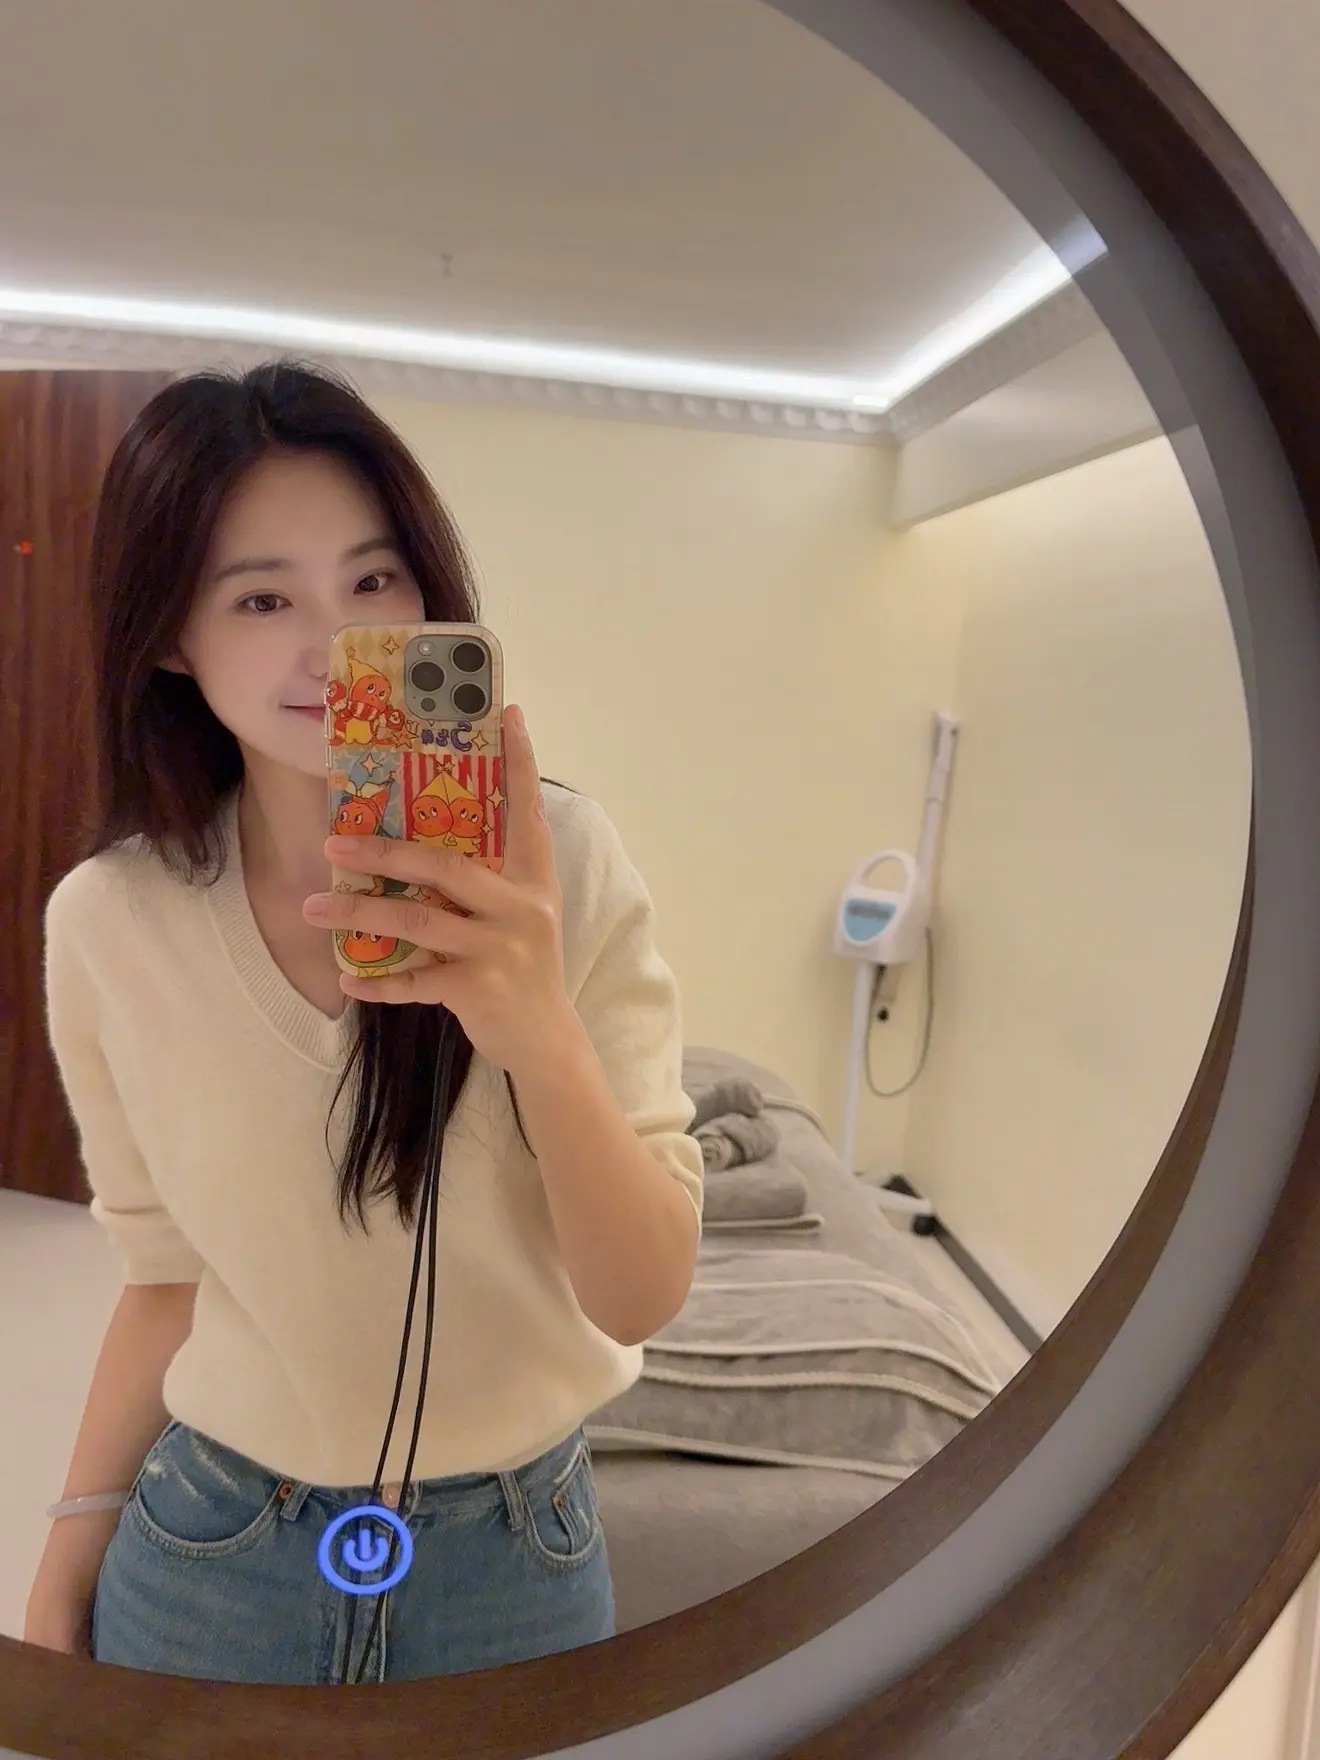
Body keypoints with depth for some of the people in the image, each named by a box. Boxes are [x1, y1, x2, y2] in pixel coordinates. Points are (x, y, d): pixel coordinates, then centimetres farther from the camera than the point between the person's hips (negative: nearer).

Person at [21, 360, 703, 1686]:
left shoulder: (557, 863, -19)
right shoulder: (107, 920, -12)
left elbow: (645, 1295, -20)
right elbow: (168, 1275, 1)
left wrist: (541, 1036, -37)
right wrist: (61, 1577, 8)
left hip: (514, 1555, 0)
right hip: (205, 1550, 1)